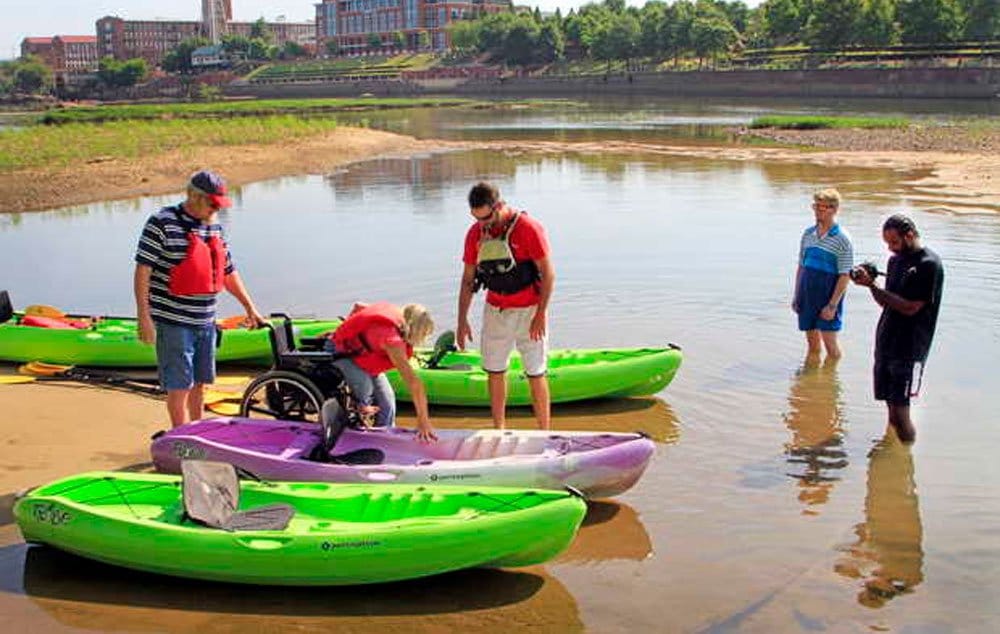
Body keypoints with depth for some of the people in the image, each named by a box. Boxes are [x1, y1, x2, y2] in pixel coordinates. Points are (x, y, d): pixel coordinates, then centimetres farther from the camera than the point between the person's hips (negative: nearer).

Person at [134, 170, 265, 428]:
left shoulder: (215, 227, 11)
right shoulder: (162, 223, -11)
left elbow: (228, 272, 21)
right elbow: (143, 269, -14)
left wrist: (250, 308, 22)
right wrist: (144, 317, -19)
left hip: (205, 322, 7)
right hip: (173, 322, -7)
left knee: (199, 383, 16)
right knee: (180, 386, -4)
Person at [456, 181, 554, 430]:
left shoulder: (528, 228, -15)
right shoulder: (475, 234, 1)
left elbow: (548, 274, -13)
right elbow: (468, 279, 6)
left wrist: (540, 315, -16)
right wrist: (462, 320, 3)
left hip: (528, 311, -5)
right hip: (495, 311, 5)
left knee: (535, 374, -1)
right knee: (494, 370, 9)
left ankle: (545, 433, 8)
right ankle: (499, 430, 22)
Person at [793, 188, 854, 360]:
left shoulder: (842, 240, -11)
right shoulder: (808, 234, 6)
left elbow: (844, 276, -12)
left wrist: (832, 305, -16)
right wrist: (796, 296, 11)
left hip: (828, 300, -5)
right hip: (807, 298, 5)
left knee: (830, 345, -1)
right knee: (812, 345, 13)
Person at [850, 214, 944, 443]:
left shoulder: (929, 265, -12)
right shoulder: (896, 260, 13)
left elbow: (911, 307, -17)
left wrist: (873, 285, -16)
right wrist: (870, 281, -3)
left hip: (909, 349, -7)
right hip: (885, 343, 7)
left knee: (900, 413, -9)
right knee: (891, 408, 10)